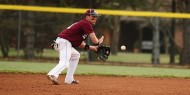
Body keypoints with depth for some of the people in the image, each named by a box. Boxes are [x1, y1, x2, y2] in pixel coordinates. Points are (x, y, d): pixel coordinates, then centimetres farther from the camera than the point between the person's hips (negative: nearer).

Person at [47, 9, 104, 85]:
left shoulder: (82, 24, 24)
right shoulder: (86, 24, -6)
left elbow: (81, 44, 27)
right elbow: (95, 41, -9)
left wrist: (93, 48, 24)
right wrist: (100, 41, 13)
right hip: (64, 42, -10)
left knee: (76, 55, 30)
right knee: (64, 63, -25)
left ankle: (69, 79, 22)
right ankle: (52, 75, -50)